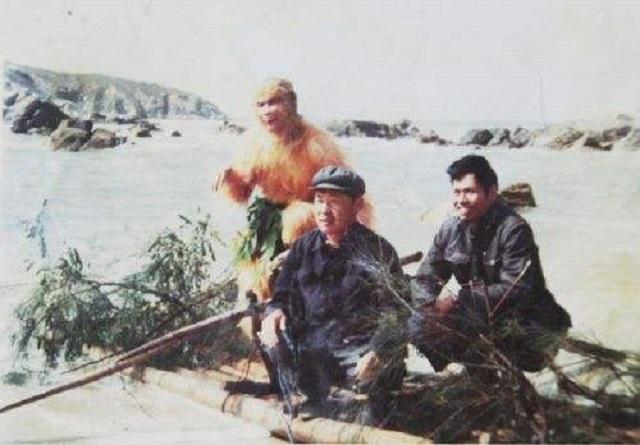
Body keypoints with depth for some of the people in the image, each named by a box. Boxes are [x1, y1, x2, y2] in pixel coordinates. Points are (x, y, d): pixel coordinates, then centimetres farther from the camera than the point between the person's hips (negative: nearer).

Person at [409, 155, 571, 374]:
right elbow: (425, 279, 5)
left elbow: (516, 290, -28)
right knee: (420, 326, -12)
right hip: (479, 319, 6)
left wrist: (459, 300, -31)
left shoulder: (514, 229, -19)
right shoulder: (450, 229, 1)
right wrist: (432, 303, -19)